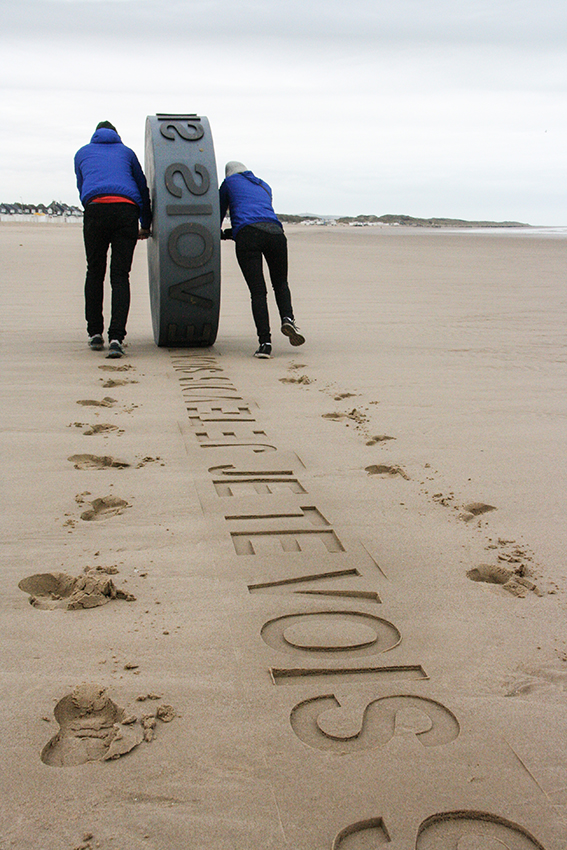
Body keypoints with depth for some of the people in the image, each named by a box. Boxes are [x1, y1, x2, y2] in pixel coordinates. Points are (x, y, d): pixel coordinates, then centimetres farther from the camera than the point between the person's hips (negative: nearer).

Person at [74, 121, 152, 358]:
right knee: (120, 276, -1)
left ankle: (95, 333, 16)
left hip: (96, 208, 0)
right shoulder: (126, 152, 26)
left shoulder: (82, 153, 27)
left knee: (95, 272, 15)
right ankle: (116, 337, -15)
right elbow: (143, 188, 29)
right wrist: (145, 225, 38)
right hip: (127, 209, 0)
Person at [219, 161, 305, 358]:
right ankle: (287, 318, -9)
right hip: (274, 232, 3)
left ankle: (265, 342, -16)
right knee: (281, 284, 19)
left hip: (247, 235, -3)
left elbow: (220, 213, 34)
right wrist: (231, 233, 48)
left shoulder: (229, 182, 25)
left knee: (258, 292, -5)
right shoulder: (264, 187, 35)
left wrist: (219, 234, 53)